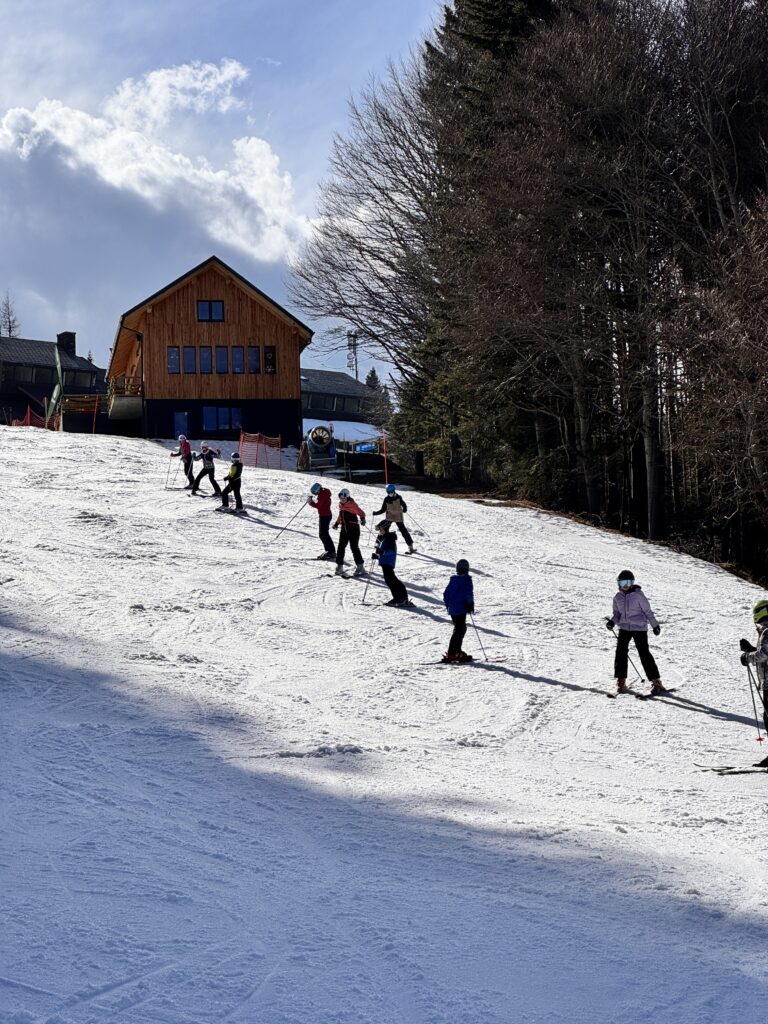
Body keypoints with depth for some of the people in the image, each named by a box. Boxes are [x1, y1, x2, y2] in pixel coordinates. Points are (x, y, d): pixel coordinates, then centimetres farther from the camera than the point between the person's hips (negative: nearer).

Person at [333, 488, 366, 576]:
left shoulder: (352, 504, -12)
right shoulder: (341, 504, 10)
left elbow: (360, 512, -18)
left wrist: (362, 518, -37)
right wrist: (337, 523, 31)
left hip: (353, 528, -7)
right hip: (344, 529, 7)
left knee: (354, 547, -10)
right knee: (341, 547, 5)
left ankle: (360, 567, -6)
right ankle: (339, 566, 15)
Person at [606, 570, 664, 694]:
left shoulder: (638, 595, -8)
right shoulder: (617, 597, 6)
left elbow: (647, 611, -1)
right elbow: (617, 613, 14)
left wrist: (655, 625, 6)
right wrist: (612, 621, -7)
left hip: (639, 628, -4)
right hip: (624, 628, 4)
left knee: (644, 653, -8)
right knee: (621, 652, -7)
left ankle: (656, 682, -3)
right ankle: (621, 682, 3)